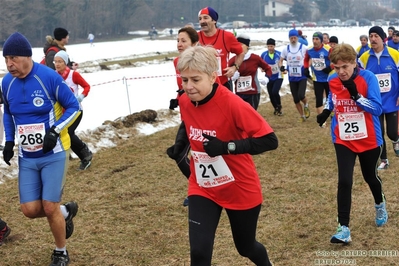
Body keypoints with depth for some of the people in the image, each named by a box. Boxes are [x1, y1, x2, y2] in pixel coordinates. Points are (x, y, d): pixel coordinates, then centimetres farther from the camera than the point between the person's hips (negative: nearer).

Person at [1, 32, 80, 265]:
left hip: (54, 154, -5)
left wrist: (55, 131, -22)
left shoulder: (49, 77, -18)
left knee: (49, 208, -5)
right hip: (27, 157, 5)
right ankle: (66, 212, 30)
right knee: (30, 210, -1)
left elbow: (74, 107, -9)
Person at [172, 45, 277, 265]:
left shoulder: (232, 104, -27)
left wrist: (226, 147, -34)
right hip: (203, 189, 4)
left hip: (240, 189, -4)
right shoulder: (185, 102, -8)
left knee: (246, 247, 19)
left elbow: (270, 140, -28)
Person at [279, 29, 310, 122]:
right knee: (296, 99, 8)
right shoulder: (286, 49, 1)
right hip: (292, 78, 3)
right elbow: (280, 61, 8)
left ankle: (306, 105, 15)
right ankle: (302, 116, 27)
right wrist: (281, 66, -13)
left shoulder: (303, 48, -7)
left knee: (301, 95, -20)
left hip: (302, 77, -3)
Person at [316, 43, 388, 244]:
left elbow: (377, 108, -23)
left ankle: (380, 204, 52)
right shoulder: (332, 81, -5)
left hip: (368, 140, -2)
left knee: (370, 177, 19)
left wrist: (355, 95, -32)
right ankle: (343, 229, -7)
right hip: (343, 140, 2)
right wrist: (326, 111, 2)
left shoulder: (368, 78, -18)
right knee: (344, 181, -11)